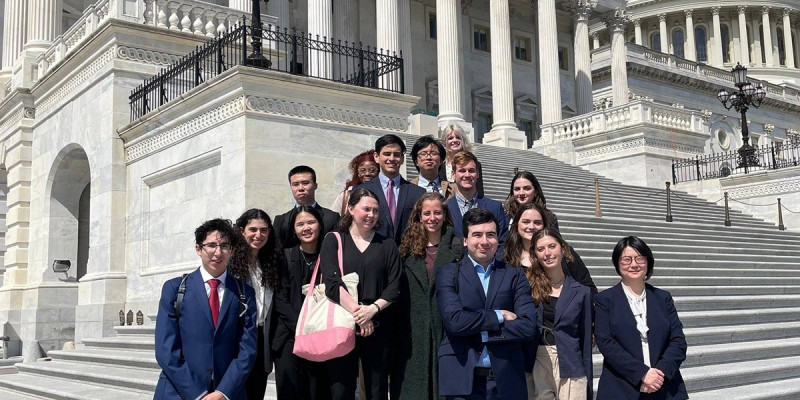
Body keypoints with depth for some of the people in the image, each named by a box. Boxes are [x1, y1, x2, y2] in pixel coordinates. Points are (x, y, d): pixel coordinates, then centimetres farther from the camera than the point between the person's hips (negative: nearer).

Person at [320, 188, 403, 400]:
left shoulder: (387, 245, 11)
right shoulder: (333, 241, 6)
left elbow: (394, 287, 3)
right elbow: (332, 283, -6)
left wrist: (372, 309, -13)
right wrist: (357, 312, -14)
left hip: (379, 327, 2)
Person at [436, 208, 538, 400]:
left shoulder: (515, 276, 6)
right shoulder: (448, 274, 2)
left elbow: (529, 327, -5)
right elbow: (454, 321, -12)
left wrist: (478, 330, -8)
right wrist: (498, 316, -6)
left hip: (507, 379, 1)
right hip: (462, 379, -1)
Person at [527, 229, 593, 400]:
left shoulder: (581, 292, 5)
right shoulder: (528, 285, 3)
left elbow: (586, 341, 7)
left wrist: (588, 385, 6)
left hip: (570, 368, 0)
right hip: (535, 366, 0)